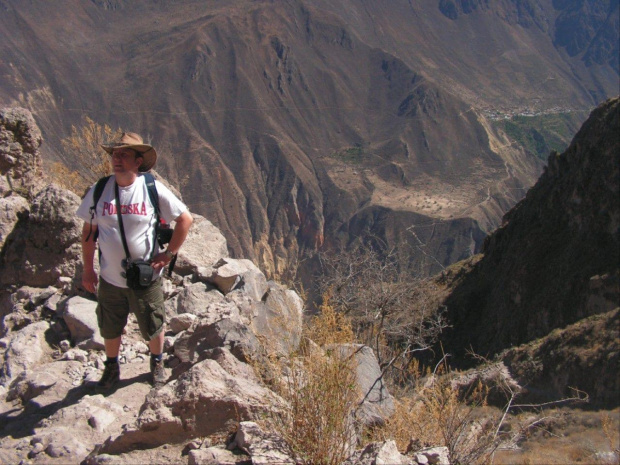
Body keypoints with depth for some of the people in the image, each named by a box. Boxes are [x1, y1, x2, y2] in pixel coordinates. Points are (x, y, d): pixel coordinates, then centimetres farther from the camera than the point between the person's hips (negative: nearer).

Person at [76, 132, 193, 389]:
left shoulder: (153, 190, -13)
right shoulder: (99, 191, -7)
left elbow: (185, 219, -5)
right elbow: (88, 231, 3)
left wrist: (168, 254, -7)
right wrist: (88, 269, 3)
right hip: (110, 279, 2)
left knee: (153, 327, 16)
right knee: (110, 329, 18)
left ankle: (157, 363, 44)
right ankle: (112, 367, 44)